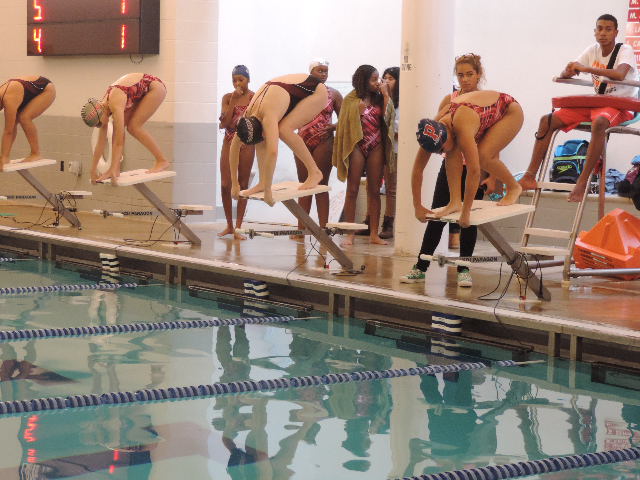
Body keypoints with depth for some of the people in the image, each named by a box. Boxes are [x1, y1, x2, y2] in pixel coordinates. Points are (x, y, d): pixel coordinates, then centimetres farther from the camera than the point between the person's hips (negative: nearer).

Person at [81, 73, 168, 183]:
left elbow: (119, 142, -35)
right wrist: (93, 170, -2)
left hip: (156, 87, -8)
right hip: (140, 94, 8)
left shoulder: (115, 105, -33)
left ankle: (162, 161, -4)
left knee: (134, 127, -15)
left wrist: (113, 169, -36)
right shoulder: (103, 106, -8)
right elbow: (101, 142, -3)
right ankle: (115, 169, -5)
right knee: (118, 127, -5)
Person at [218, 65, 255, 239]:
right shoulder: (227, 98, 5)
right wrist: (233, 100, -10)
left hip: (246, 143, -2)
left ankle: (238, 227, 7)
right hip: (229, 142, 2)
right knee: (225, 185, -2)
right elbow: (225, 122, -6)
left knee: (242, 185, 3)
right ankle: (229, 225, 12)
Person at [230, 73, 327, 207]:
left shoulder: (268, 118, -37)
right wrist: (234, 184, -3)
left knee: (284, 130, -27)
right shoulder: (248, 117, -14)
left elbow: (272, 152, -47)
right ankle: (262, 183, -4)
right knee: (263, 133, -9)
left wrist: (267, 191, -42)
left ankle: (314, 172, -12)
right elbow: (234, 146, -4)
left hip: (315, 92, -8)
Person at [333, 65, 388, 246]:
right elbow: (346, 123, 0)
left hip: (376, 147, 3)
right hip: (357, 146, -3)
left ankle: (374, 234, 7)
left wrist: (385, 98, -4)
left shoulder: (379, 98, 10)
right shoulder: (352, 100, 1)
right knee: (352, 190, 0)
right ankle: (350, 234, 3)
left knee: (374, 191, 4)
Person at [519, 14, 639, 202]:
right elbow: (565, 74, 8)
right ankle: (530, 178, -9)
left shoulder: (625, 51, -10)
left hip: (621, 105, -7)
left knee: (599, 122, -43)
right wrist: (568, 71, -19)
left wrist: (585, 68, -31)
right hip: (597, 102, 7)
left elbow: (620, 74, -32)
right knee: (547, 121, -6)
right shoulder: (593, 50, 8)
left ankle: (582, 182, -40)